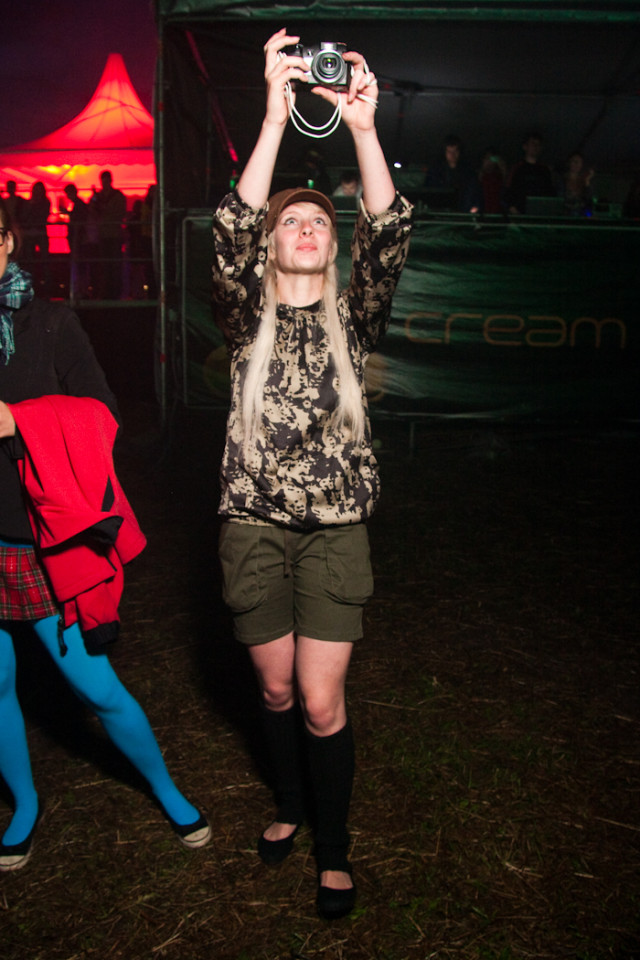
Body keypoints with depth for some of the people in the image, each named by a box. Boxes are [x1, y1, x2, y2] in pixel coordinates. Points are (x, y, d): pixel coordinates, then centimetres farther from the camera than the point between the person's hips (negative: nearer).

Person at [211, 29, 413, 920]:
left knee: (322, 704, 1)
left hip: (335, 531, 0)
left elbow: (388, 238, -13)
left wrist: (364, 129, -24)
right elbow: (231, 234, -16)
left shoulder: (351, 320, 5)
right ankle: (289, 806, 42)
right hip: (254, 529, 1)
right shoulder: (249, 319, 3)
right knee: (277, 691, 15)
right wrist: (274, 116, -25)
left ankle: (333, 849, 24)